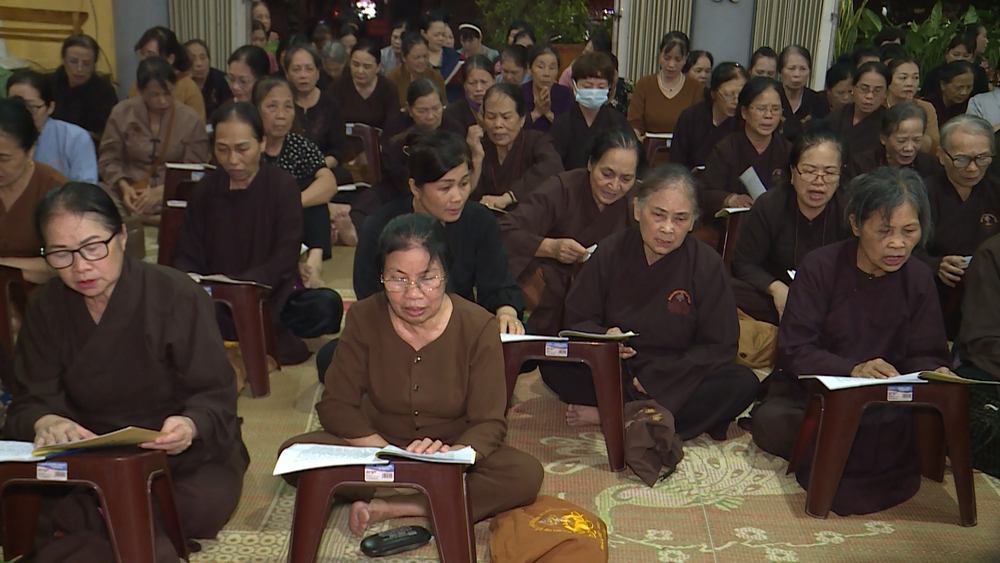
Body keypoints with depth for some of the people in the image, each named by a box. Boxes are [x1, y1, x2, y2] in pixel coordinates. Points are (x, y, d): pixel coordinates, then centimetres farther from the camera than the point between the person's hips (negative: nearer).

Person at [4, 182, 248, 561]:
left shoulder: (177, 296, -14)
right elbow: (29, 402, -4)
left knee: (205, 504, -33)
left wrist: (191, 426, -39)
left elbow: (216, 395, -14)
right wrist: (44, 422, -31)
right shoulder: (47, 309, -1)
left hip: (185, 458, -2)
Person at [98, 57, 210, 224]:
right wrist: (124, 186, -13)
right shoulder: (121, 113, 6)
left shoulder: (192, 120, 2)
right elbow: (109, 159, 8)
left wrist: (161, 191, -16)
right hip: (129, 190, 1)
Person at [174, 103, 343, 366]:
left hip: (272, 299, -1)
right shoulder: (205, 189, 5)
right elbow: (186, 257, 5)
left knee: (328, 305, -30)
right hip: (216, 306, 1)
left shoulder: (284, 186, -4)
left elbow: (285, 261, -12)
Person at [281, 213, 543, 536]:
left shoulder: (477, 327, -15)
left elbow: (489, 423, -16)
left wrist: (452, 454, -40)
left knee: (526, 475, -29)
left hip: (455, 452, -1)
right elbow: (335, 405, -10)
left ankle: (390, 508, -23)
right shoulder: (364, 318, -10)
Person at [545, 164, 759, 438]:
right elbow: (576, 320, 1)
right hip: (612, 374, 0)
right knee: (553, 367, -26)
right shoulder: (611, 252, -3)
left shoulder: (707, 264, -6)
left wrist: (655, 378, -15)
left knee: (744, 384, -29)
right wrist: (603, 338, -22)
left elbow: (719, 347, -6)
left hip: (677, 380, 0)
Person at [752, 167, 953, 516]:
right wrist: (853, 369, -31)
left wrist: (934, 373, -21)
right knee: (770, 423, -33)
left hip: (885, 401, 2)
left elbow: (925, 354, 4)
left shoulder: (919, 278, 2)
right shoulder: (820, 266, -9)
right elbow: (795, 350, -14)